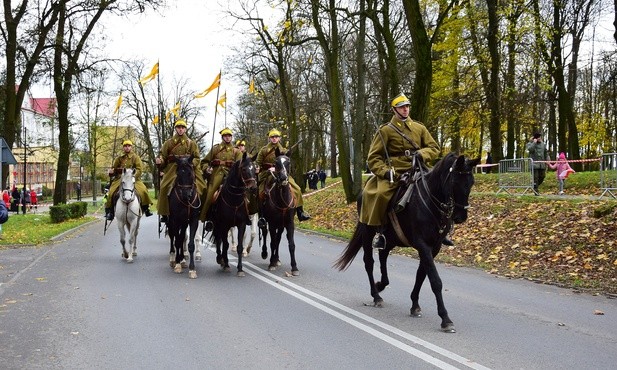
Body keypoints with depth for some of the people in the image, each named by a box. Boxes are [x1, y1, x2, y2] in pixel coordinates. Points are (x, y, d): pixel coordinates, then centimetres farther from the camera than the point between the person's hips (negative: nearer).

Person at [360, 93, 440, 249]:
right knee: (381, 194, -32)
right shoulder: (385, 130, 4)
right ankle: (379, 231, -14)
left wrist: (422, 154, -8)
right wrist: (384, 171, -16)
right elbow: (374, 157, 2)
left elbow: (434, 148, 14)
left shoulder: (419, 128, 15)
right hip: (394, 172, -4)